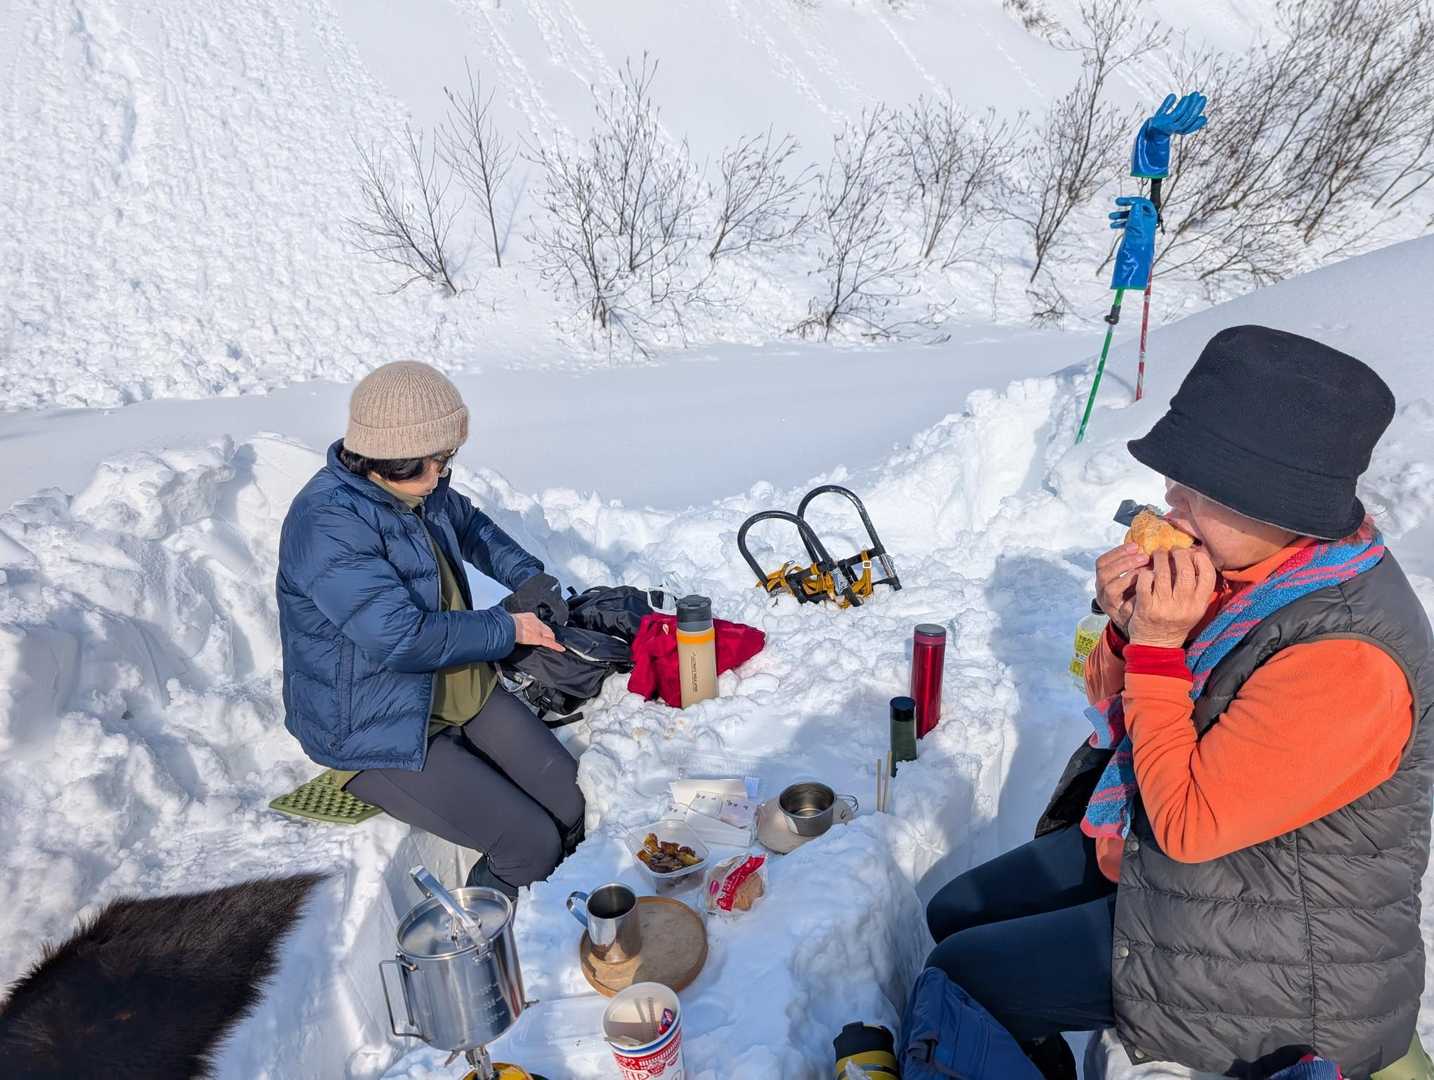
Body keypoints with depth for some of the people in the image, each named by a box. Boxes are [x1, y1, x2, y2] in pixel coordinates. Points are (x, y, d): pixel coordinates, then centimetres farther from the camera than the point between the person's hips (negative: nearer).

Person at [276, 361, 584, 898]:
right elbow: (402, 637, -31)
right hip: (380, 734, -8)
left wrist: (531, 580, 12)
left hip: (463, 693, 8)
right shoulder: (327, 522, -25)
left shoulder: (420, 490, 1)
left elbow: (470, 525, 25)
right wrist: (507, 628, -18)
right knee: (533, 843, -15)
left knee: (579, 808, -3)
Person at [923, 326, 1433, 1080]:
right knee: (954, 916, 13)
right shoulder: (1250, 565, -8)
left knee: (958, 975, 0)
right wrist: (1127, 627, -18)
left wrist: (1158, 645, -28)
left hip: (1262, 957, -8)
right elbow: (1132, 717, 2)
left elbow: (1188, 824, -26)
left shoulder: (1346, 658, -33)